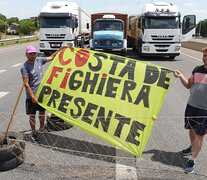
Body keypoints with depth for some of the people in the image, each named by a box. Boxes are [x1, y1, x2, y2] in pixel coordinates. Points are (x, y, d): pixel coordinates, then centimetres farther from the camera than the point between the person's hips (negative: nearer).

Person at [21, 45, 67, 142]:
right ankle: (34, 133, 24)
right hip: (31, 96, -5)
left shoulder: (39, 60, 1)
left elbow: (51, 57, 17)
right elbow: (26, 84, -18)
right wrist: (33, 97, -21)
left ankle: (42, 128, 39)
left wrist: (60, 49, 10)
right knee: (32, 115, 5)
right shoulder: (25, 67, -16)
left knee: (42, 112, 19)